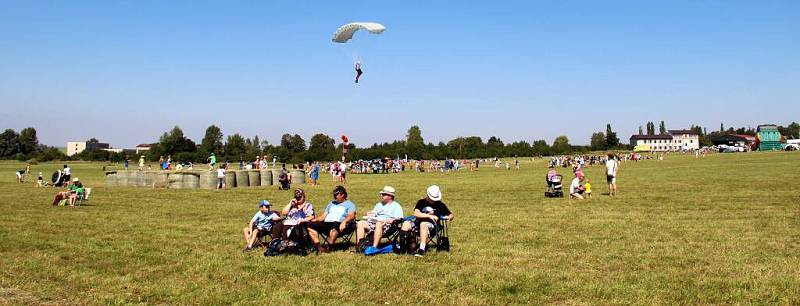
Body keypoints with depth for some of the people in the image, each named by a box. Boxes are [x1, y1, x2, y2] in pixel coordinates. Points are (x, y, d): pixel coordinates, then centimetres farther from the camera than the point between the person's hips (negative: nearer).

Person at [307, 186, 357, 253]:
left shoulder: (349, 204, 12)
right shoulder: (331, 204, 32)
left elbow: (351, 216, -7)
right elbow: (323, 216, 27)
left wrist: (344, 221, -27)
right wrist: (315, 220, 7)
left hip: (339, 225, -6)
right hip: (326, 224, 6)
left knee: (334, 226, -42)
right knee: (311, 226, -18)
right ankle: (318, 247, -28)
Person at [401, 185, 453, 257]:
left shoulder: (440, 205, 16)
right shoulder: (421, 202, 16)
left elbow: (451, 214, 18)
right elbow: (416, 213, -2)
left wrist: (449, 217, -7)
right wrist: (429, 216, -13)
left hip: (431, 225, -3)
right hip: (418, 222, 3)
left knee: (423, 225, -39)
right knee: (406, 224, -28)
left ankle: (422, 249, -49)